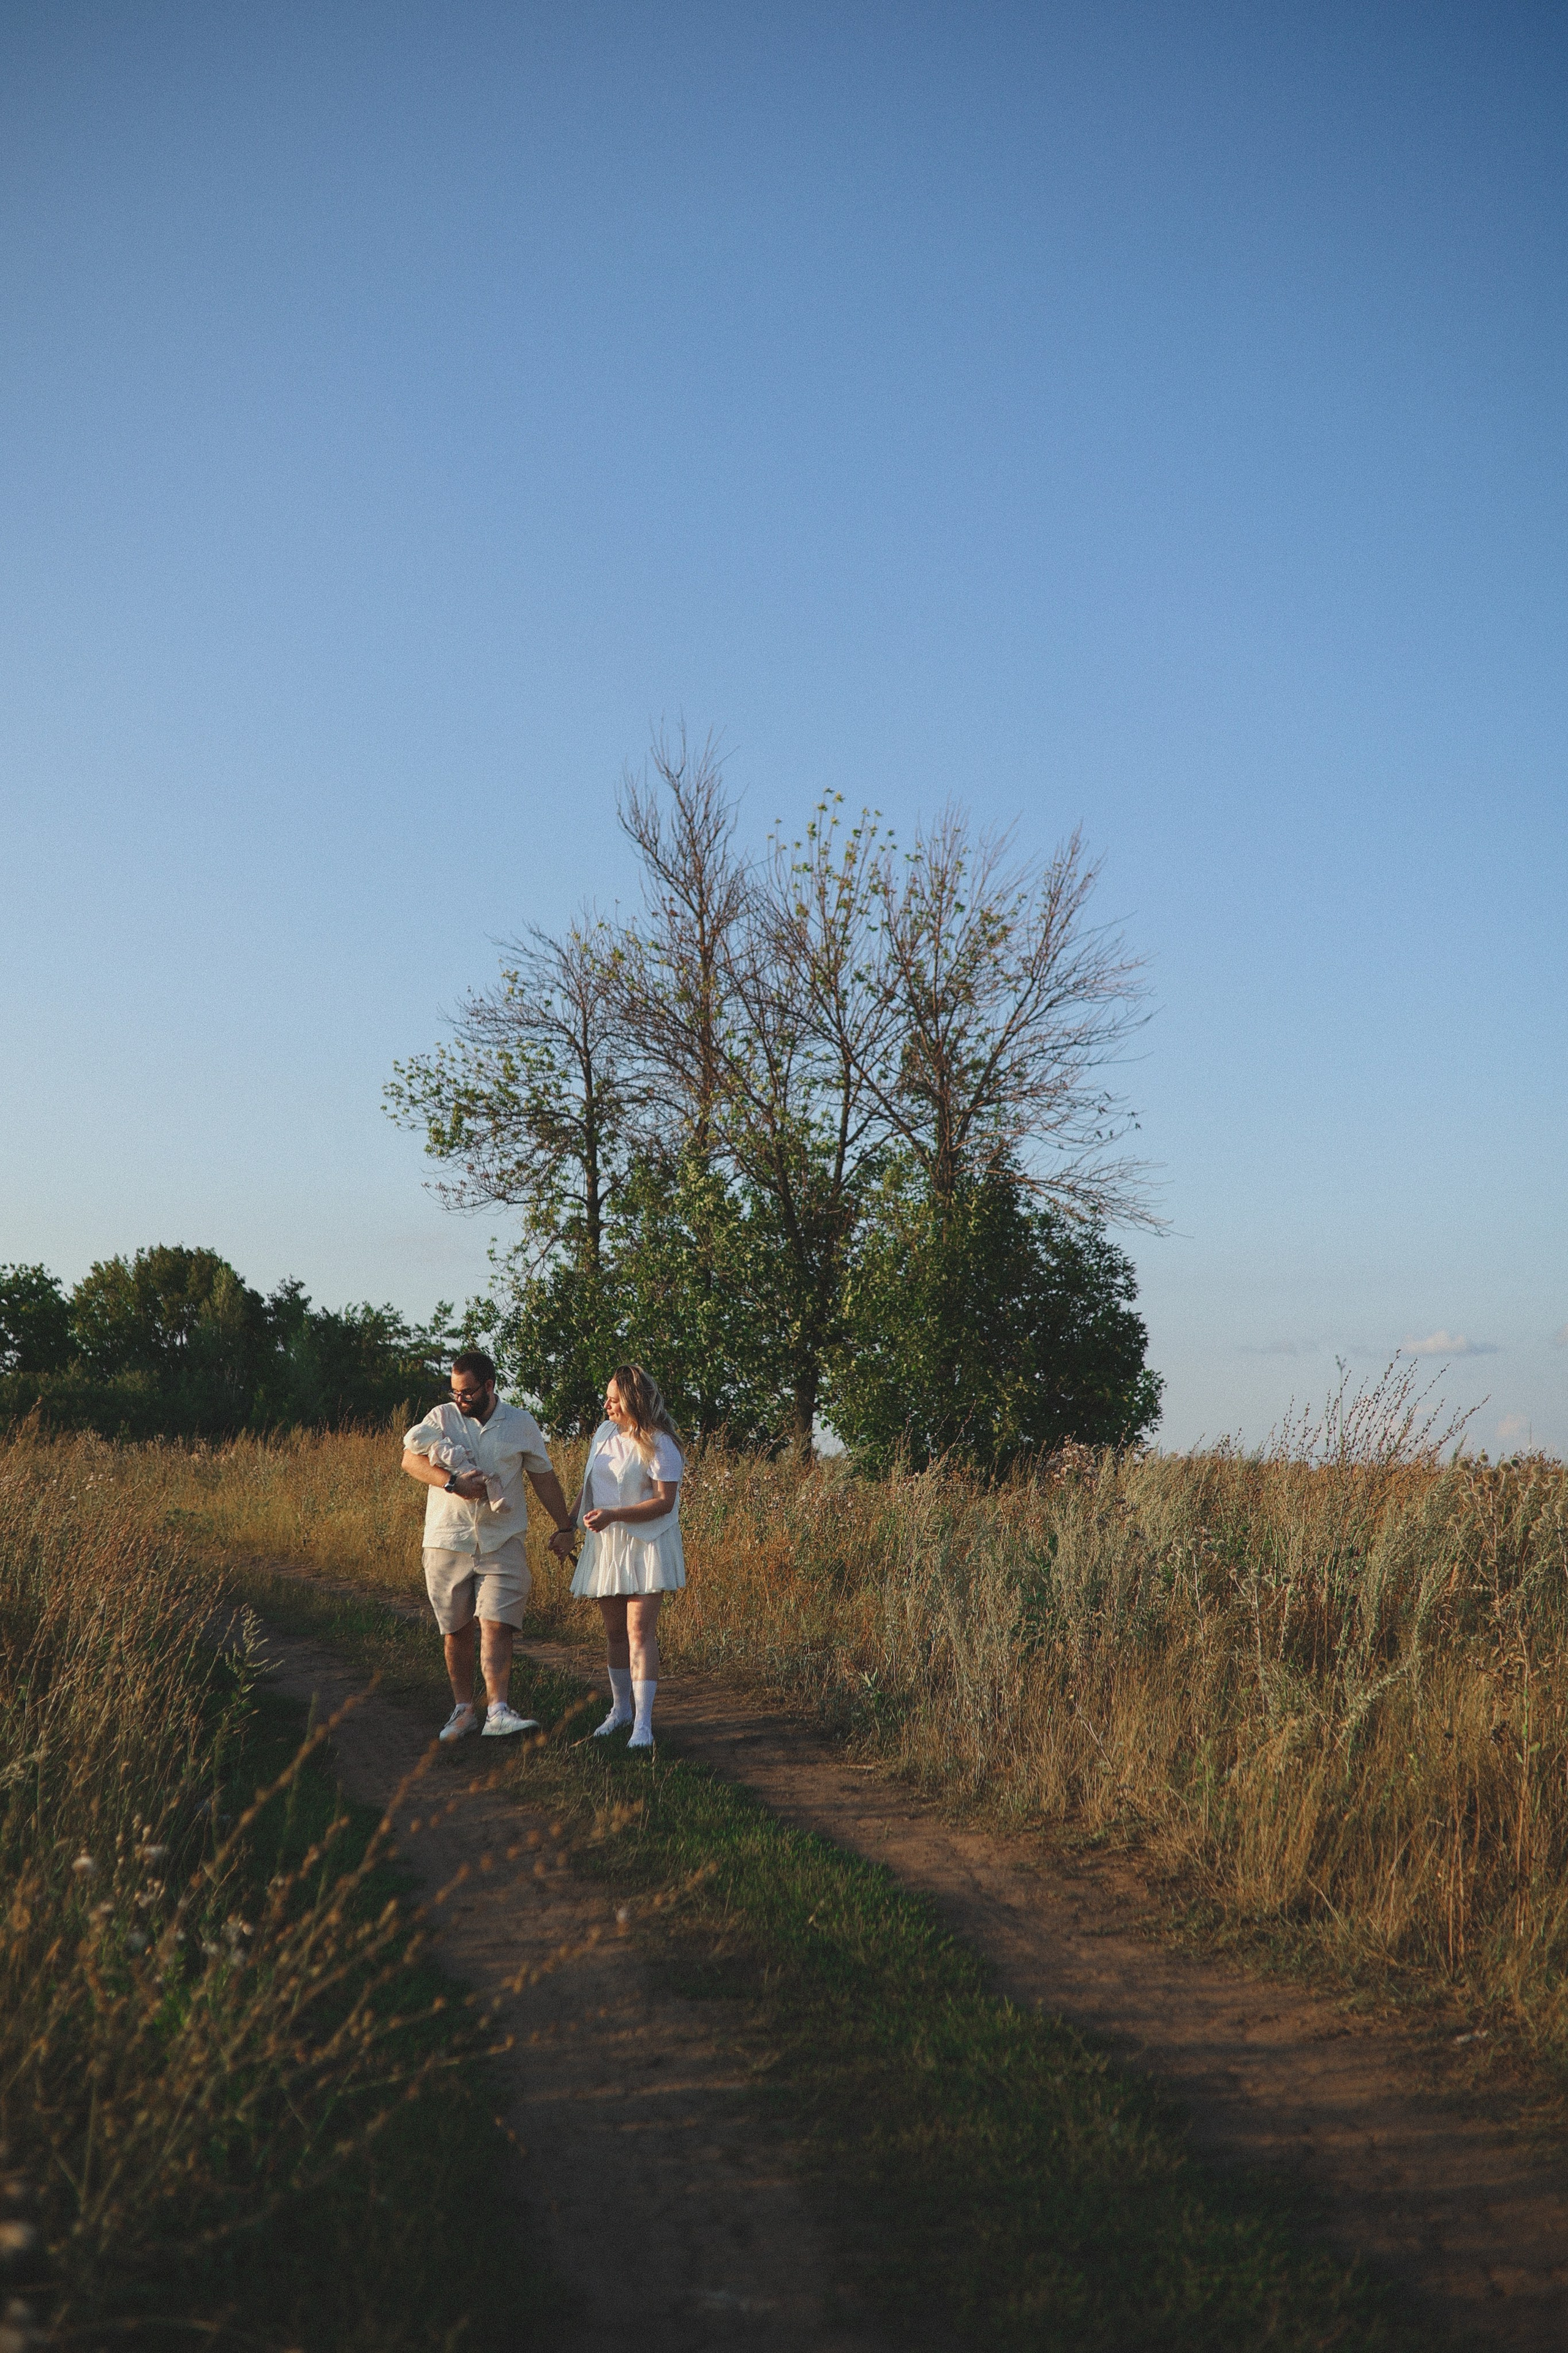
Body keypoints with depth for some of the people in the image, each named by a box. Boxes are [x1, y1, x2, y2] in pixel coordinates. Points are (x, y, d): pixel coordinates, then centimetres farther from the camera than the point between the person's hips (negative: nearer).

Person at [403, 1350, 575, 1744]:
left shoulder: (522, 1425, 6)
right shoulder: (442, 1417, 4)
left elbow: (543, 1478, 14)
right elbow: (410, 1460, -7)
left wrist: (565, 1527, 16)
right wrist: (453, 1483, -20)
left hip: (503, 1543, -1)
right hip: (448, 1541, 1)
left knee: (497, 1625, -12)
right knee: (456, 1630, 7)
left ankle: (498, 1712, -17)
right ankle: (463, 1710, 19)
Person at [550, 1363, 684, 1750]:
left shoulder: (659, 1444, -12)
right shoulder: (604, 1432, 9)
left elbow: (664, 1501, -16)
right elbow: (589, 1486, 18)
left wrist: (613, 1514, -24)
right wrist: (568, 1530, 15)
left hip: (645, 1546, -6)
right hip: (606, 1545, 6)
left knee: (640, 1631, -11)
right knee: (614, 1632, 11)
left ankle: (643, 1723, -11)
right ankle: (620, 1709, 25)